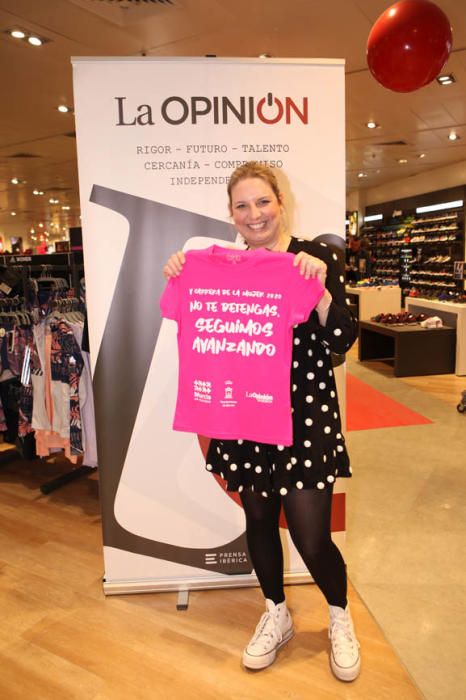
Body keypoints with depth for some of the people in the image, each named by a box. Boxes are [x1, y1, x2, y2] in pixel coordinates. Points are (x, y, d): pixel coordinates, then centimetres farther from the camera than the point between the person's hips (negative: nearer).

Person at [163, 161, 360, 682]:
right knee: (259, 522, 16)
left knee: (311, 537, 0)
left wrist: (319, 287, -26)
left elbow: (342, 341, -11)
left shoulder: (317, 257, -6)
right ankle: (276, 616, 43)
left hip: (305, 416, -3)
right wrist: (180, 284, -6)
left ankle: (340, 617, 34)